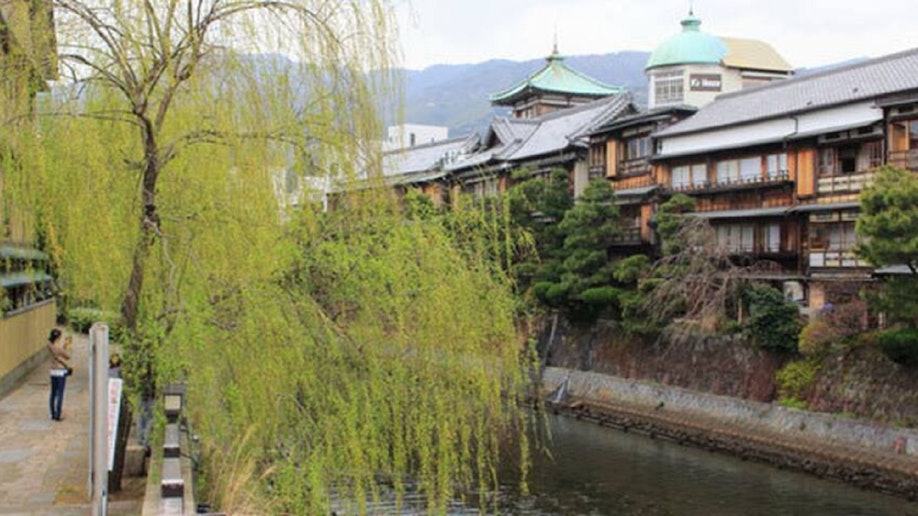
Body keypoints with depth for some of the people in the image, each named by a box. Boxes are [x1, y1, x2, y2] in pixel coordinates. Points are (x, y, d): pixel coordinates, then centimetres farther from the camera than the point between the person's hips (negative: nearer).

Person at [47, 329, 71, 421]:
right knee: (60, 394, 1)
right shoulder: (59, 348, -21)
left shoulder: (49, 346, -1)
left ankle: (53, 414, 21)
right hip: (61, 372, -7)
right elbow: (68, 356, -5)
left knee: (53, 394, 14)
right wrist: (66, 346, 0)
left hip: (53, 372, 7)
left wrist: (65, 345, 11)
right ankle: (58, 416, 4)